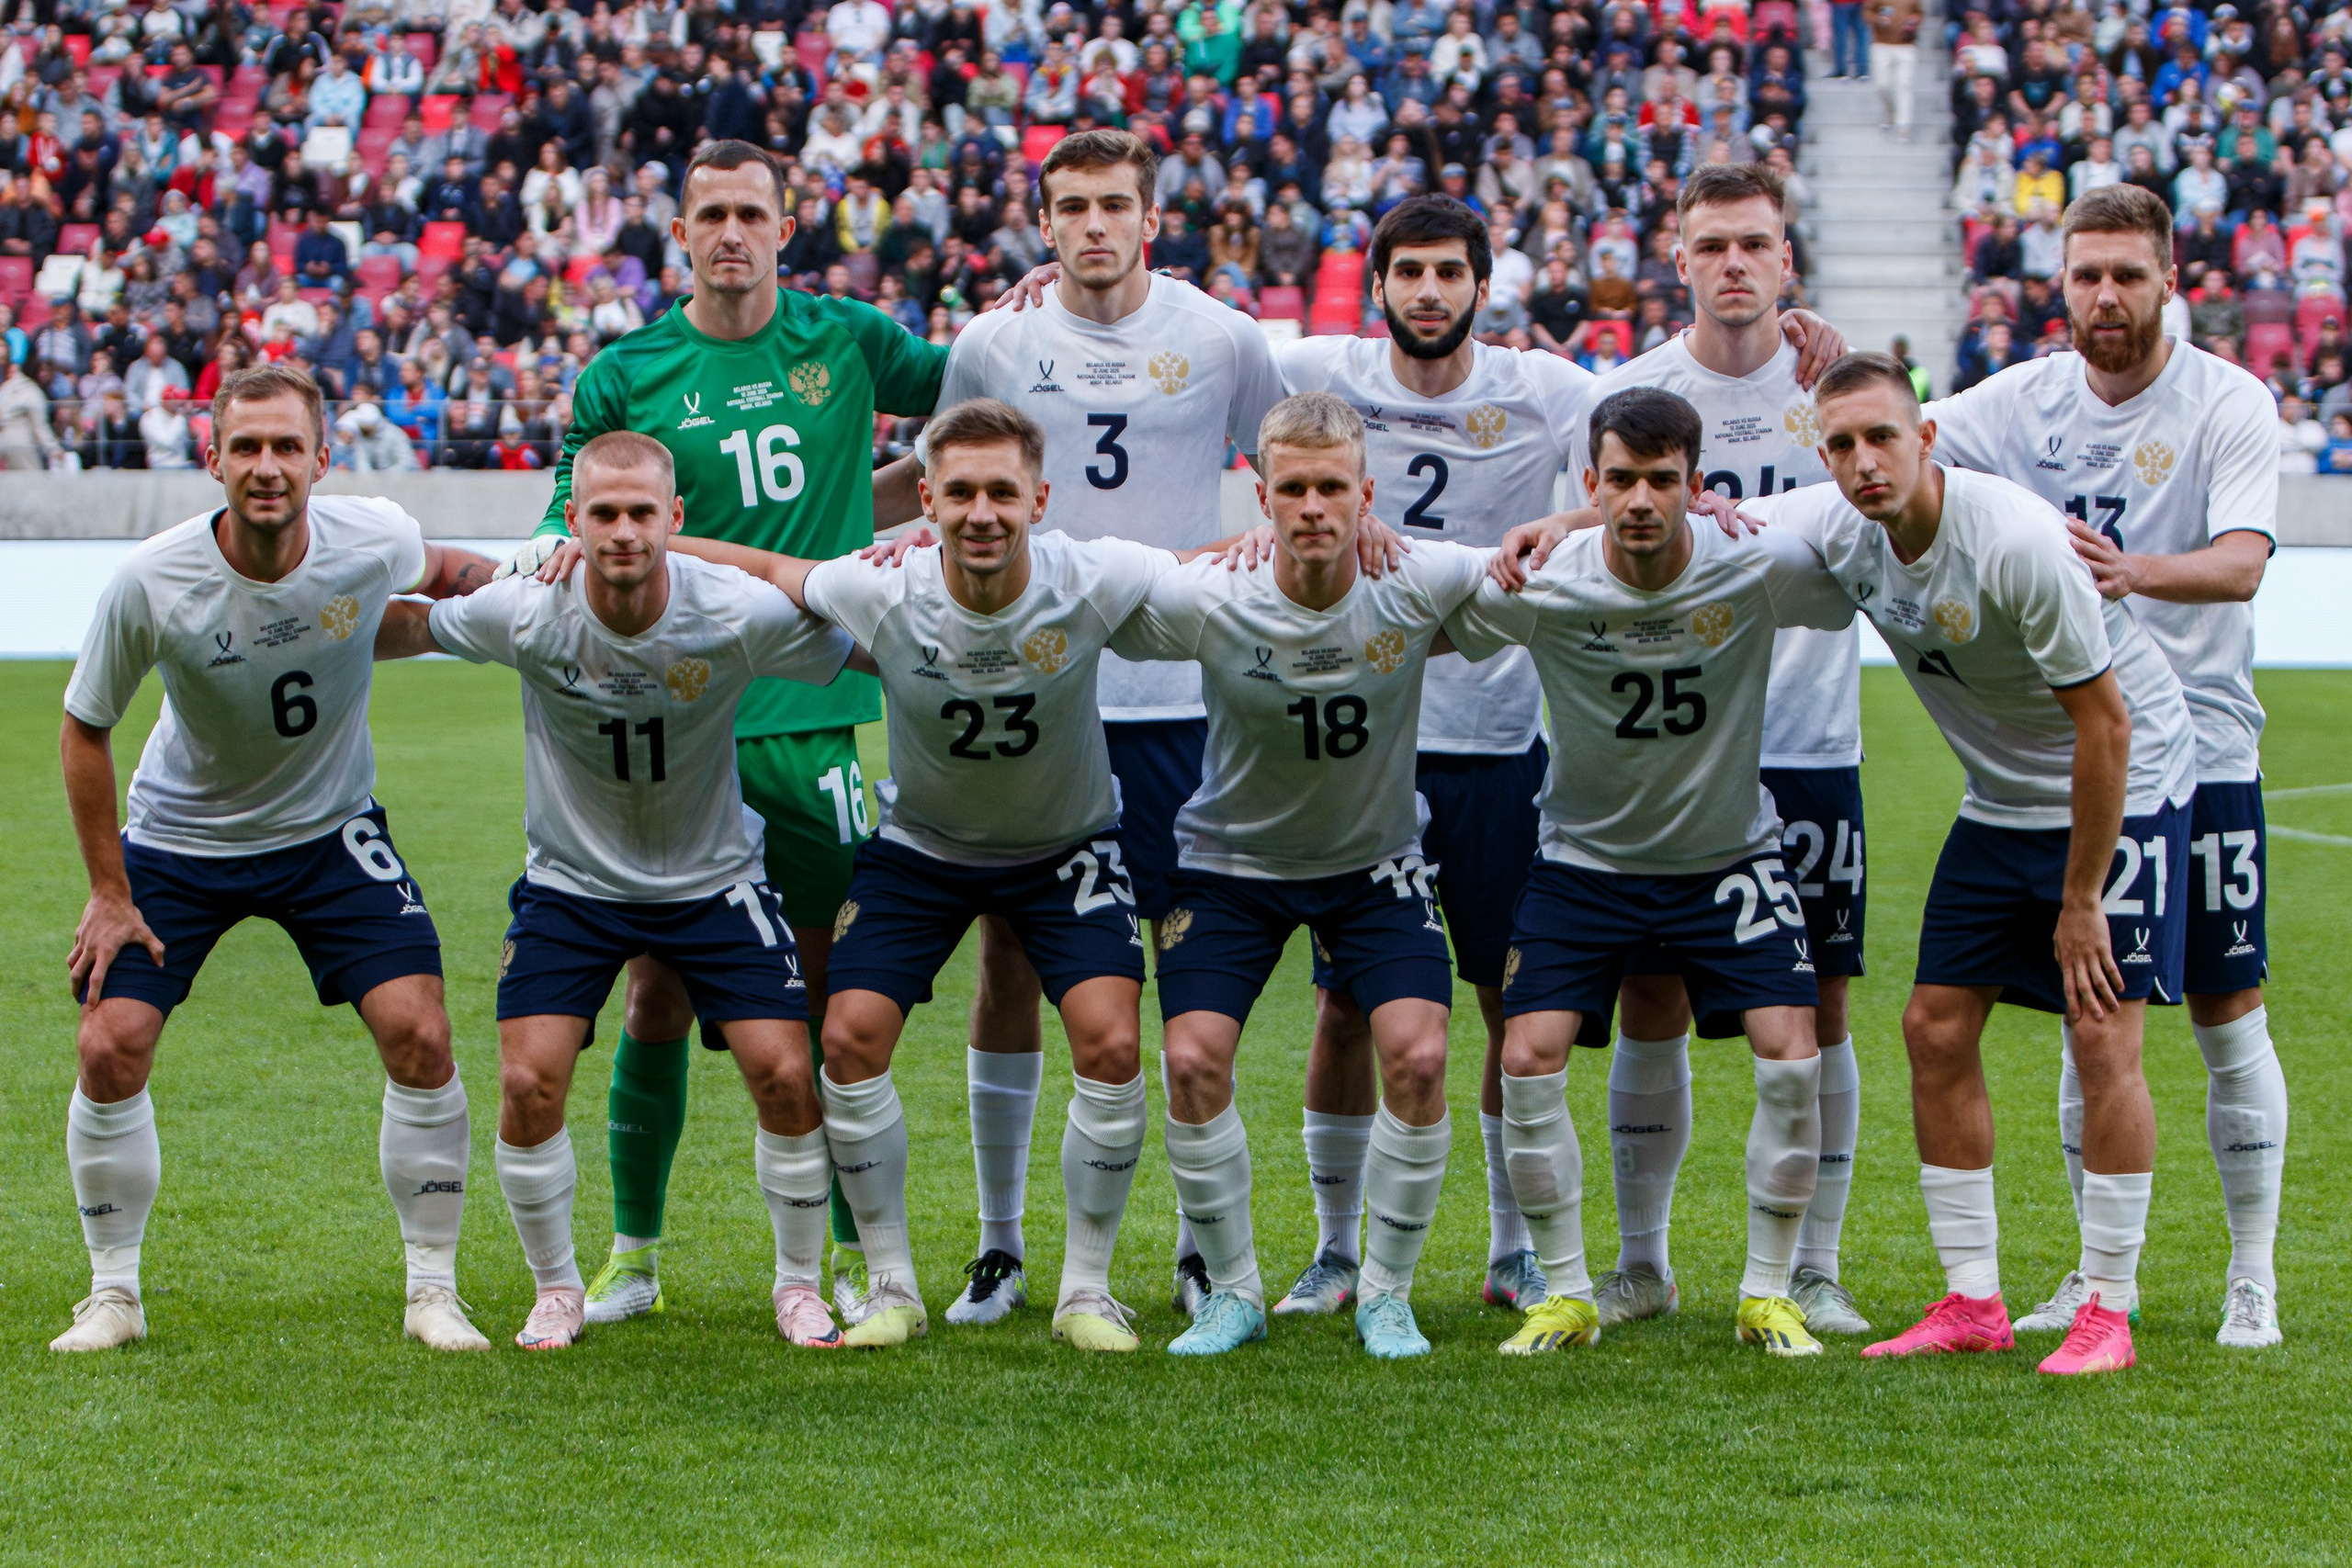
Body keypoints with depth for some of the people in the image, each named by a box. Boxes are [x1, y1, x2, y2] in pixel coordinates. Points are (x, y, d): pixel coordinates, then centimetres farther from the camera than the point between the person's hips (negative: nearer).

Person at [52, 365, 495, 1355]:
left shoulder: (374, 542, -19)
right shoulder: (149, 583, -24)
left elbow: (438, 571, 8)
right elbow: (86, 726, -9)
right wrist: (108, 891, -8)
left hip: (332, 830, 1)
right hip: (177, 839, -1)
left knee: (419, 1034, -14)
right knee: (110, 1046, -11)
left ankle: (432, 1291, 1)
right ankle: (114, 1294, 9)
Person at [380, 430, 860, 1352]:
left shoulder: (743, 615, -23)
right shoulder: (525, 613, -21)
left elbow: (864, 655, -7)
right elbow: (412, 628, -2)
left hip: (714, 879, 0)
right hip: (570, 884, 0)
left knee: (783, 1072, -11)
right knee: (529, 1080, -13)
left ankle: (799, 1285, 13)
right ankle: (556, 1290, 11)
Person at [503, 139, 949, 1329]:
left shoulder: (845, 341, 6)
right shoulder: (626, 375, 4)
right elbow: (572, 530, 6)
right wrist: (557, 554, -12)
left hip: (815, 715, 0)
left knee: (832, 985, 2)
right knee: (659, 989, 2)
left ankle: (853, 1256, 10)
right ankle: (633, 1252, 15)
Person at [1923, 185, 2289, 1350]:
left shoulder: (2228, 403, -9)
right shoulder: (2026, 400, 3)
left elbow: (2242, 559, -22)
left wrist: (2140, 571, -41)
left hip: (2200, 750, -3)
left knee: (2228, 1015, 1)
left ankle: (2252, 1278, 11)